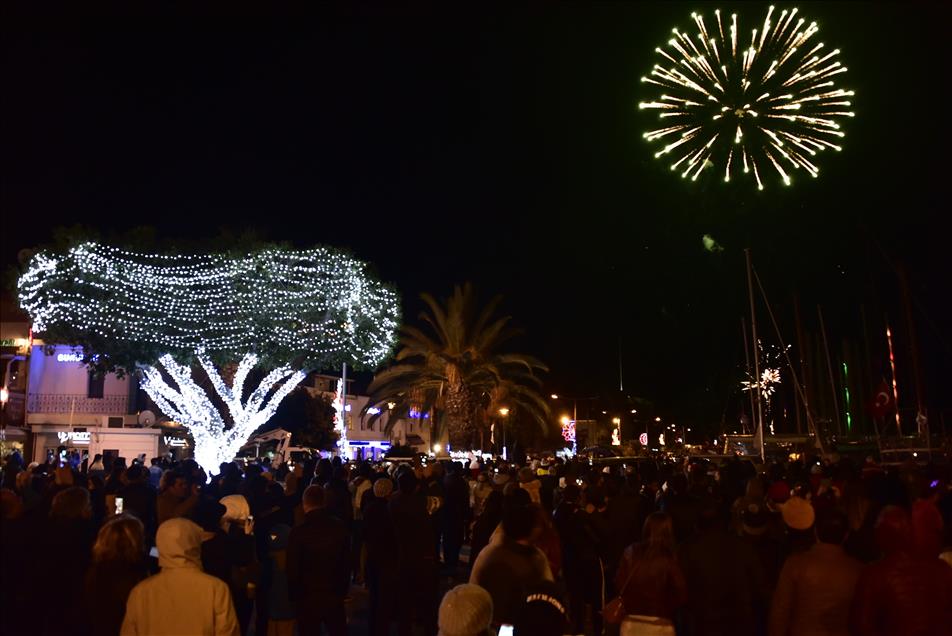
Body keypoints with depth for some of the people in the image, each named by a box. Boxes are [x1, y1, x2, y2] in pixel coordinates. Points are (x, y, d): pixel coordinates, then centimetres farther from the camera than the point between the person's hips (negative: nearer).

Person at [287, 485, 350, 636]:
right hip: (335, 596, 3)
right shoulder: (340, 527, -7)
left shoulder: (298, 532, -18)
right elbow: (347, 562, 2)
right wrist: (343, 590, 12)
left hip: (308, 598, -3)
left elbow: (292, 569, -10)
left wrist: (295, 597, 4)